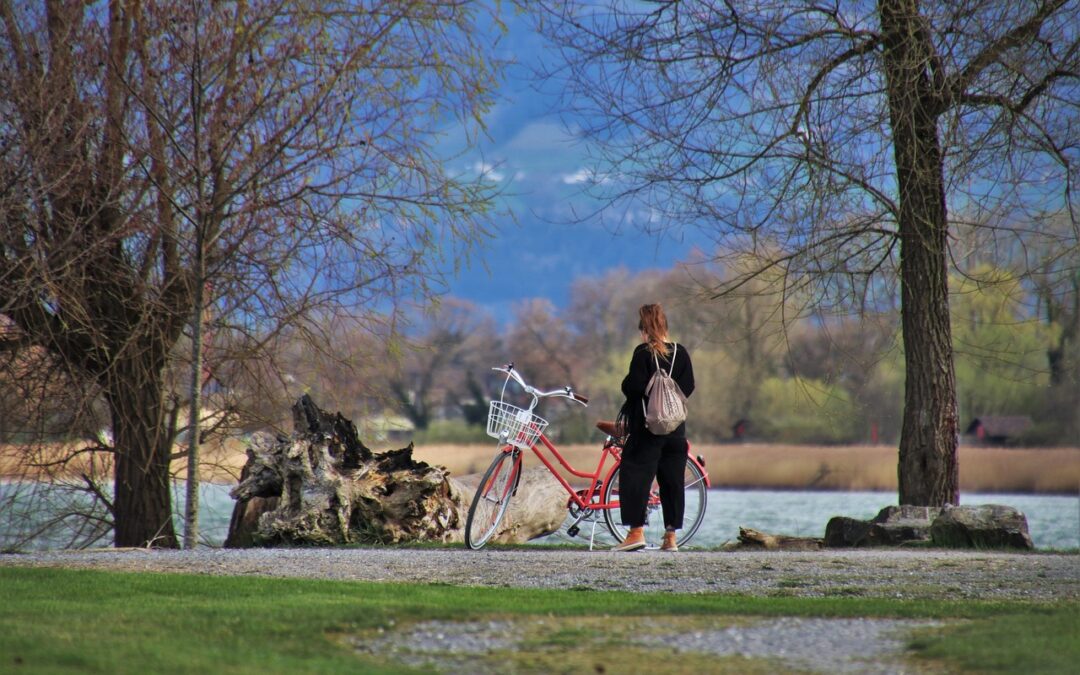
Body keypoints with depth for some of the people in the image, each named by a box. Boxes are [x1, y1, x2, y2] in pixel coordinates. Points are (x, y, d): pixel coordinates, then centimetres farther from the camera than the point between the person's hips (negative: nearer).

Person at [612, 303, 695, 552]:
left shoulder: (644, 352, -10)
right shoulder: (681, 353, 5)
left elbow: (634, 386, -16)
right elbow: (688, 387, 6)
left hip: (646, 426, -5)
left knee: (635, 475, 0)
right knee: (672, 480, 8)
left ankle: (636, 531, -8)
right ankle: (671, 536, 8)